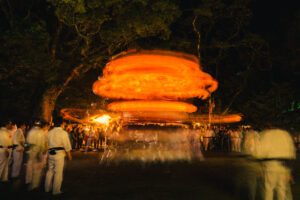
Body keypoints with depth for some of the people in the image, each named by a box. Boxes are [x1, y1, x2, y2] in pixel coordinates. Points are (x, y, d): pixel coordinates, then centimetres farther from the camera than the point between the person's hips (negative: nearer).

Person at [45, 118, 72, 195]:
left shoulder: (49, 132, 5)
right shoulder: (63, 132, -11)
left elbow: (47, 144, 12)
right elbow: (67, 145, -9)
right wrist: (69, 155, 2)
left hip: (50, 154, 6)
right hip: (59, 154, -6)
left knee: (50, 171, 19)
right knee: (58, 172, 4)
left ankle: (47, 188, 32)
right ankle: (56, 191, 13)